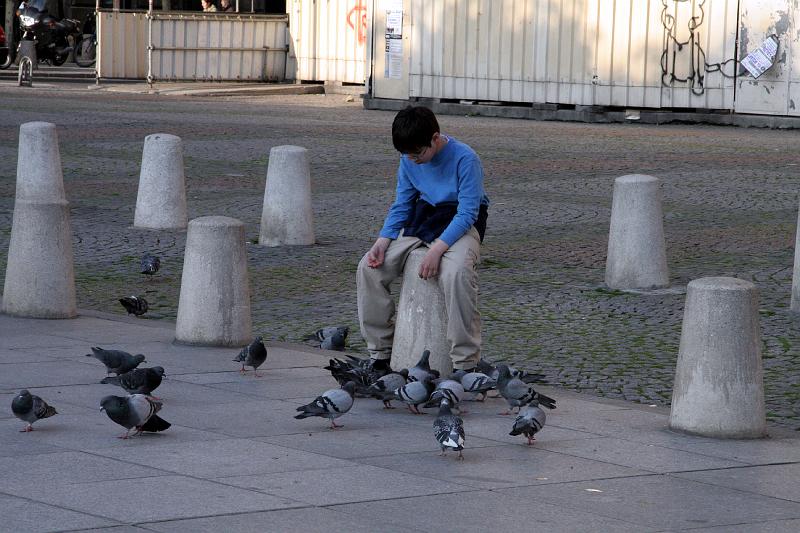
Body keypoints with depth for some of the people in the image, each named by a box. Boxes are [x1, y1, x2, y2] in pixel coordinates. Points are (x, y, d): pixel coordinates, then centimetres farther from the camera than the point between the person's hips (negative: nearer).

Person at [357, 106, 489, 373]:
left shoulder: (464, 159, -19)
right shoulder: (409, 160, 0)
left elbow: (467, 213, -22)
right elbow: (402, 205, 7)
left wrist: (437, 248, -32)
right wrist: (383, 240, -10)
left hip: (461, 223, -6)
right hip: (421, 221, 6)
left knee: (456, 273, -38)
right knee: (369, 267, -11)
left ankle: (465, 364, -31)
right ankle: (380, 355, -1)